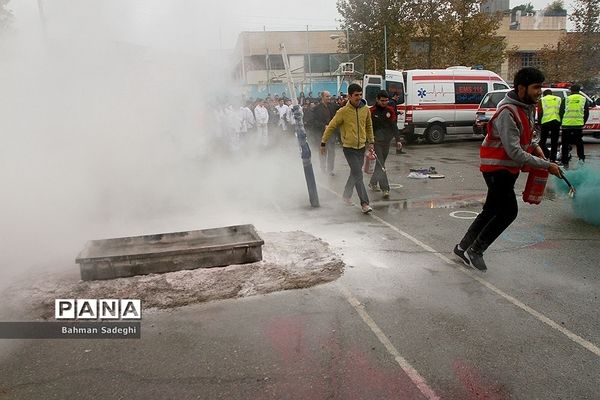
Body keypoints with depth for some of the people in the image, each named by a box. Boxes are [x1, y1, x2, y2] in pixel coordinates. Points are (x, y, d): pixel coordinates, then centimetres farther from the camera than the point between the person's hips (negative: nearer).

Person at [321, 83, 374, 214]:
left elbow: (369, 126, 17)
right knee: (358, 175, -12)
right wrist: (323, 143, 0)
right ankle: (364, 203, -9)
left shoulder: (365, 109, 1)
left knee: (355, 174, 17)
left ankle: (346, 195, 38)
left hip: (361, 147, 5)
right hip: (349, 148, -5)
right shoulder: (343, 111, -12)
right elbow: (331, 127, -3)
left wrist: (370, 141, 16)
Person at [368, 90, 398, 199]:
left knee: (381, 163, 15)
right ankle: (385, 189, -13)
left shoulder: (390, 110, 7)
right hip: (376, 141, -5)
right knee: (381, 165, -10)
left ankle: (373, 182, 34)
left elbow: (394, 126, 12)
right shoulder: (371, 111, -7)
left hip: (387, 141, 5)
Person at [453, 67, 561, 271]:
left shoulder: (529, 107, 7)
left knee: (491, 211, 13)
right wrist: (546, 165, -21)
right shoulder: (507, 113, -23)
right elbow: (515, 152, -26)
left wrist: (534, 146, 2)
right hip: (497, 168, -9)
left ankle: (463, 247, 25)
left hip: (509, 169, 9)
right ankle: (475, 251, 2)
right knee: (508, 211, -9)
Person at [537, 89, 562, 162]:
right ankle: (553, 159, 11)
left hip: (546, 122, -3)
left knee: (542, 141, 6)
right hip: (556, 122, 3)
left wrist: (539, 122, 10)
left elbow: (540, 113, 0)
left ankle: (547, 155, -11)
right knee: (554, 142, 10)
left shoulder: (542, 100, 9)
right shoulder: (559, 99, 17)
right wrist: (560, 121, 20)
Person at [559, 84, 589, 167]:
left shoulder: (566, 99, 3)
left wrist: (562, 122, 15)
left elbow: (561, 112, 3)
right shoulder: (584, 99, 9)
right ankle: (581, 158, 7)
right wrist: (583, 122, 20)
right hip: (578, 125, 2)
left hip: (566, 124, -1)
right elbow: (586, 113, 9)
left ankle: (565, 162, 5)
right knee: (579, 142, 17)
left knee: (565, 144, 5)